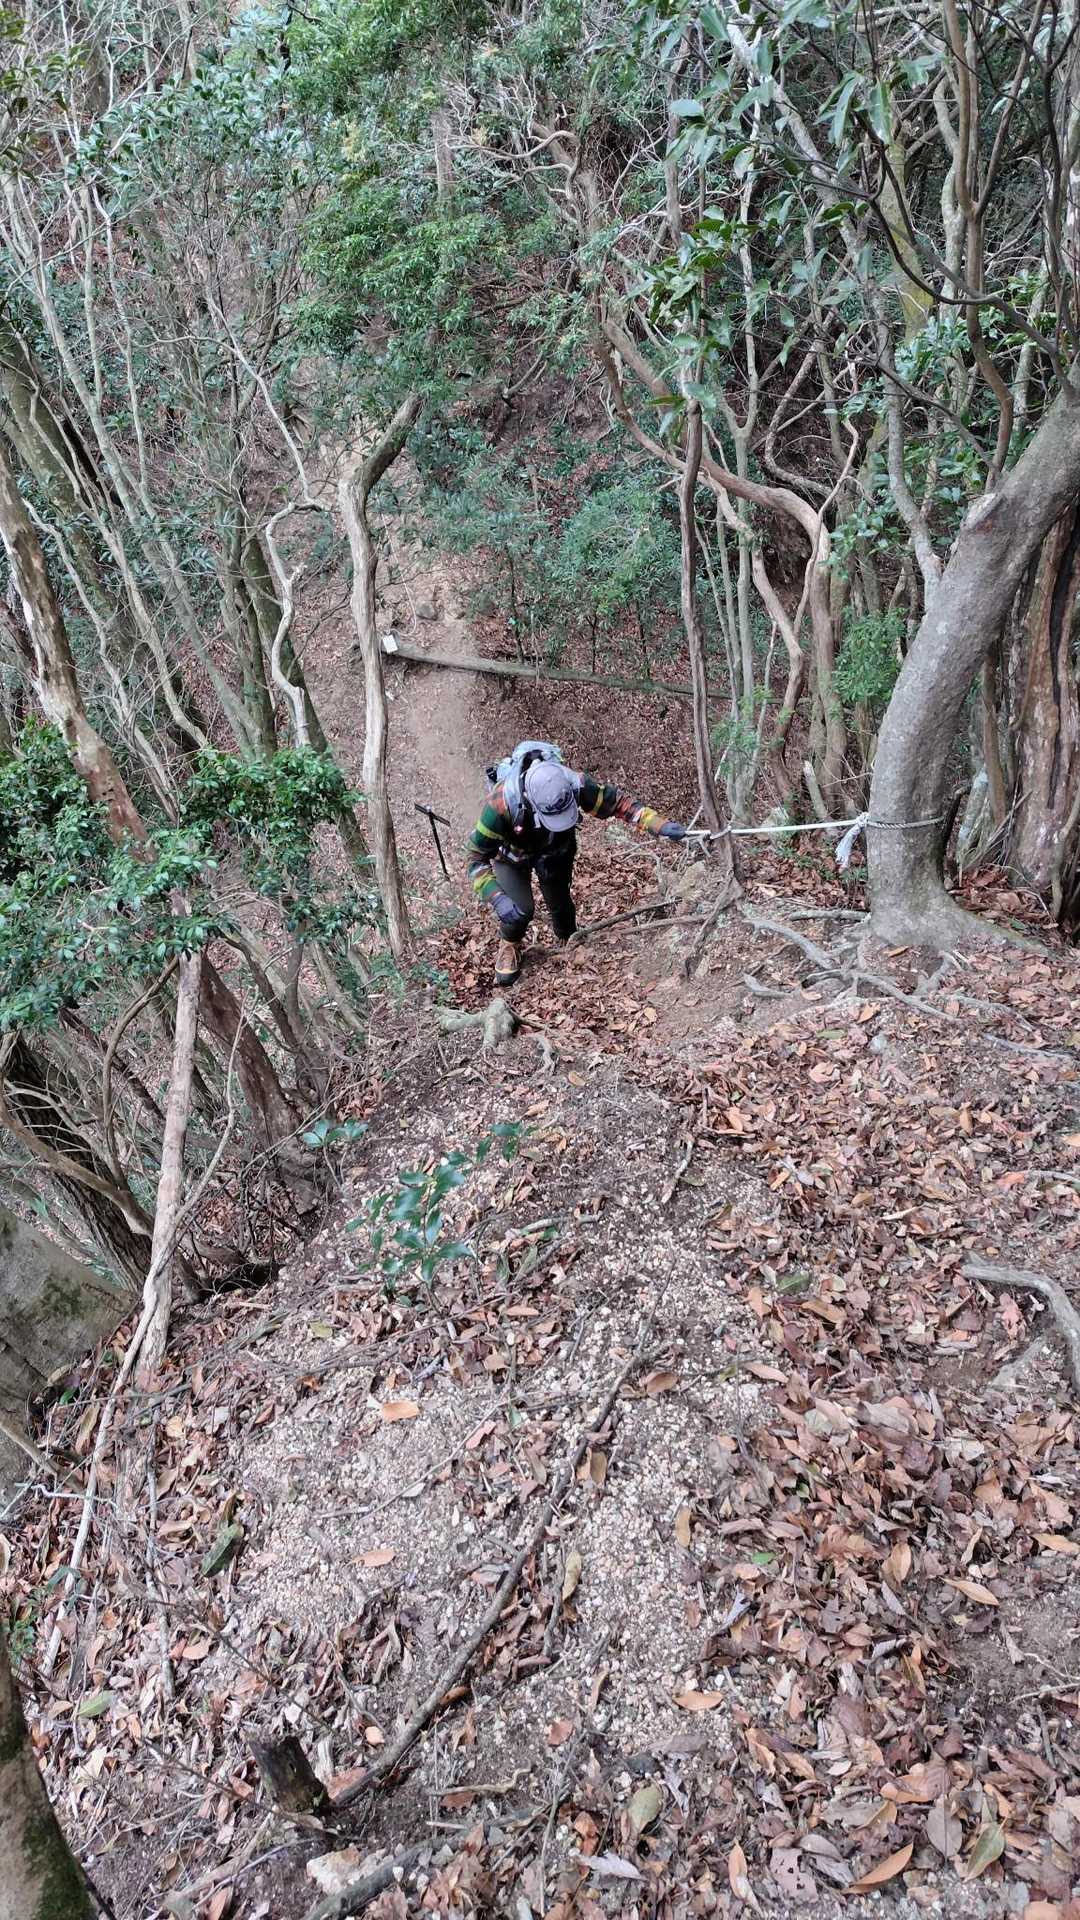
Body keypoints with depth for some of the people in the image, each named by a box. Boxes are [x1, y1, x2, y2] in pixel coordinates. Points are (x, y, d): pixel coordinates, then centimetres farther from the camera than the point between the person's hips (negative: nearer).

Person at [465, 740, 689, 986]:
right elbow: (476, 857, -35)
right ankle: (509, 946, 23)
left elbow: (617, 802, -21)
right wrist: (497, 898, -47)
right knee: (520, 910, -14)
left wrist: (659, 825, -34)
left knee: (560, 903, 11)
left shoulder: (575, 783, -38)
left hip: (556, 850, 2)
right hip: (513, 853, -2)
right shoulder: (502, 802, -45)